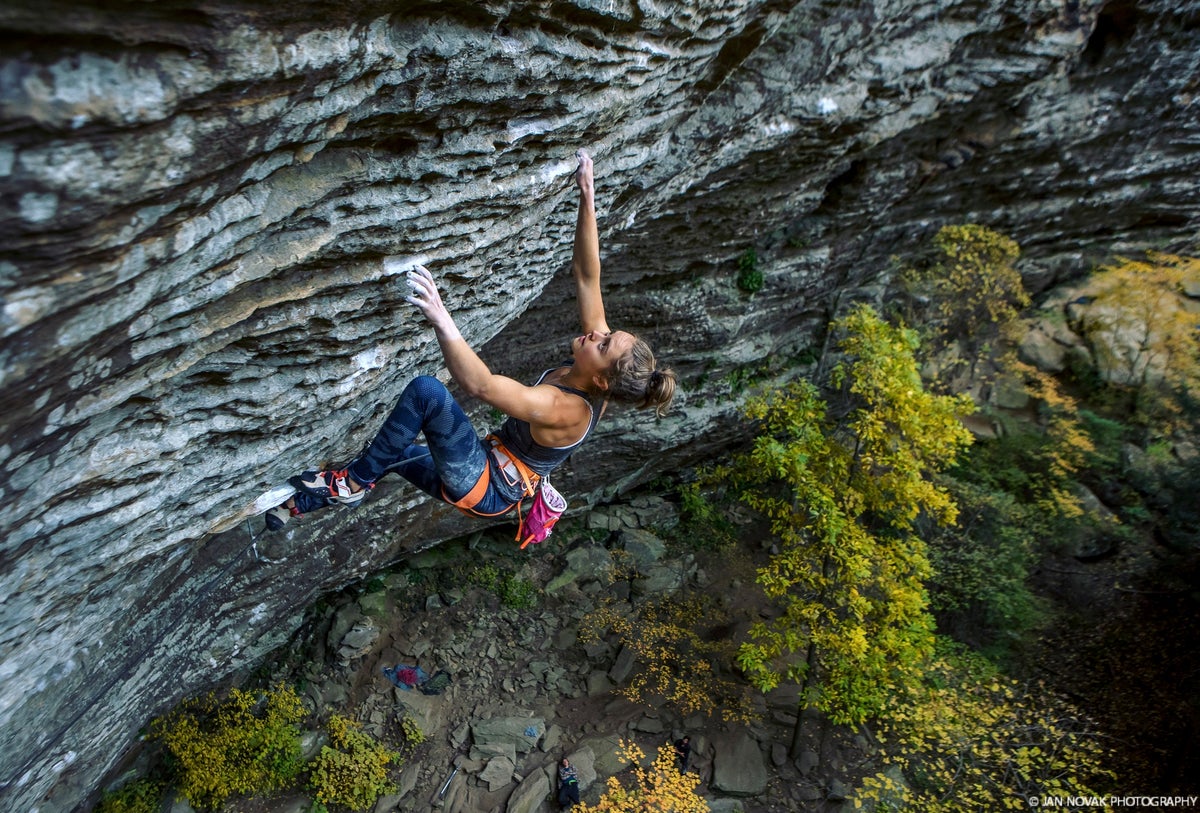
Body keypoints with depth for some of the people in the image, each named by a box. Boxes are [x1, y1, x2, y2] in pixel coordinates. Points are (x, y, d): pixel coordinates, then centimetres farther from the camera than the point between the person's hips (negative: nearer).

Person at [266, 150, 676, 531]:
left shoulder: (565, 408, -31)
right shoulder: (585, 379, -10)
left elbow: (480, 384, -44)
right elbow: (586, 276, -10)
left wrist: (441, 320, -52)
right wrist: (587, 199, -18)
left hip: (485, 488, -9)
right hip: (495, 473, 9)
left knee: (427, 389, -27)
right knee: (387, 449, 15)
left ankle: (355, 482, -9)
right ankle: (311, 498, 34)